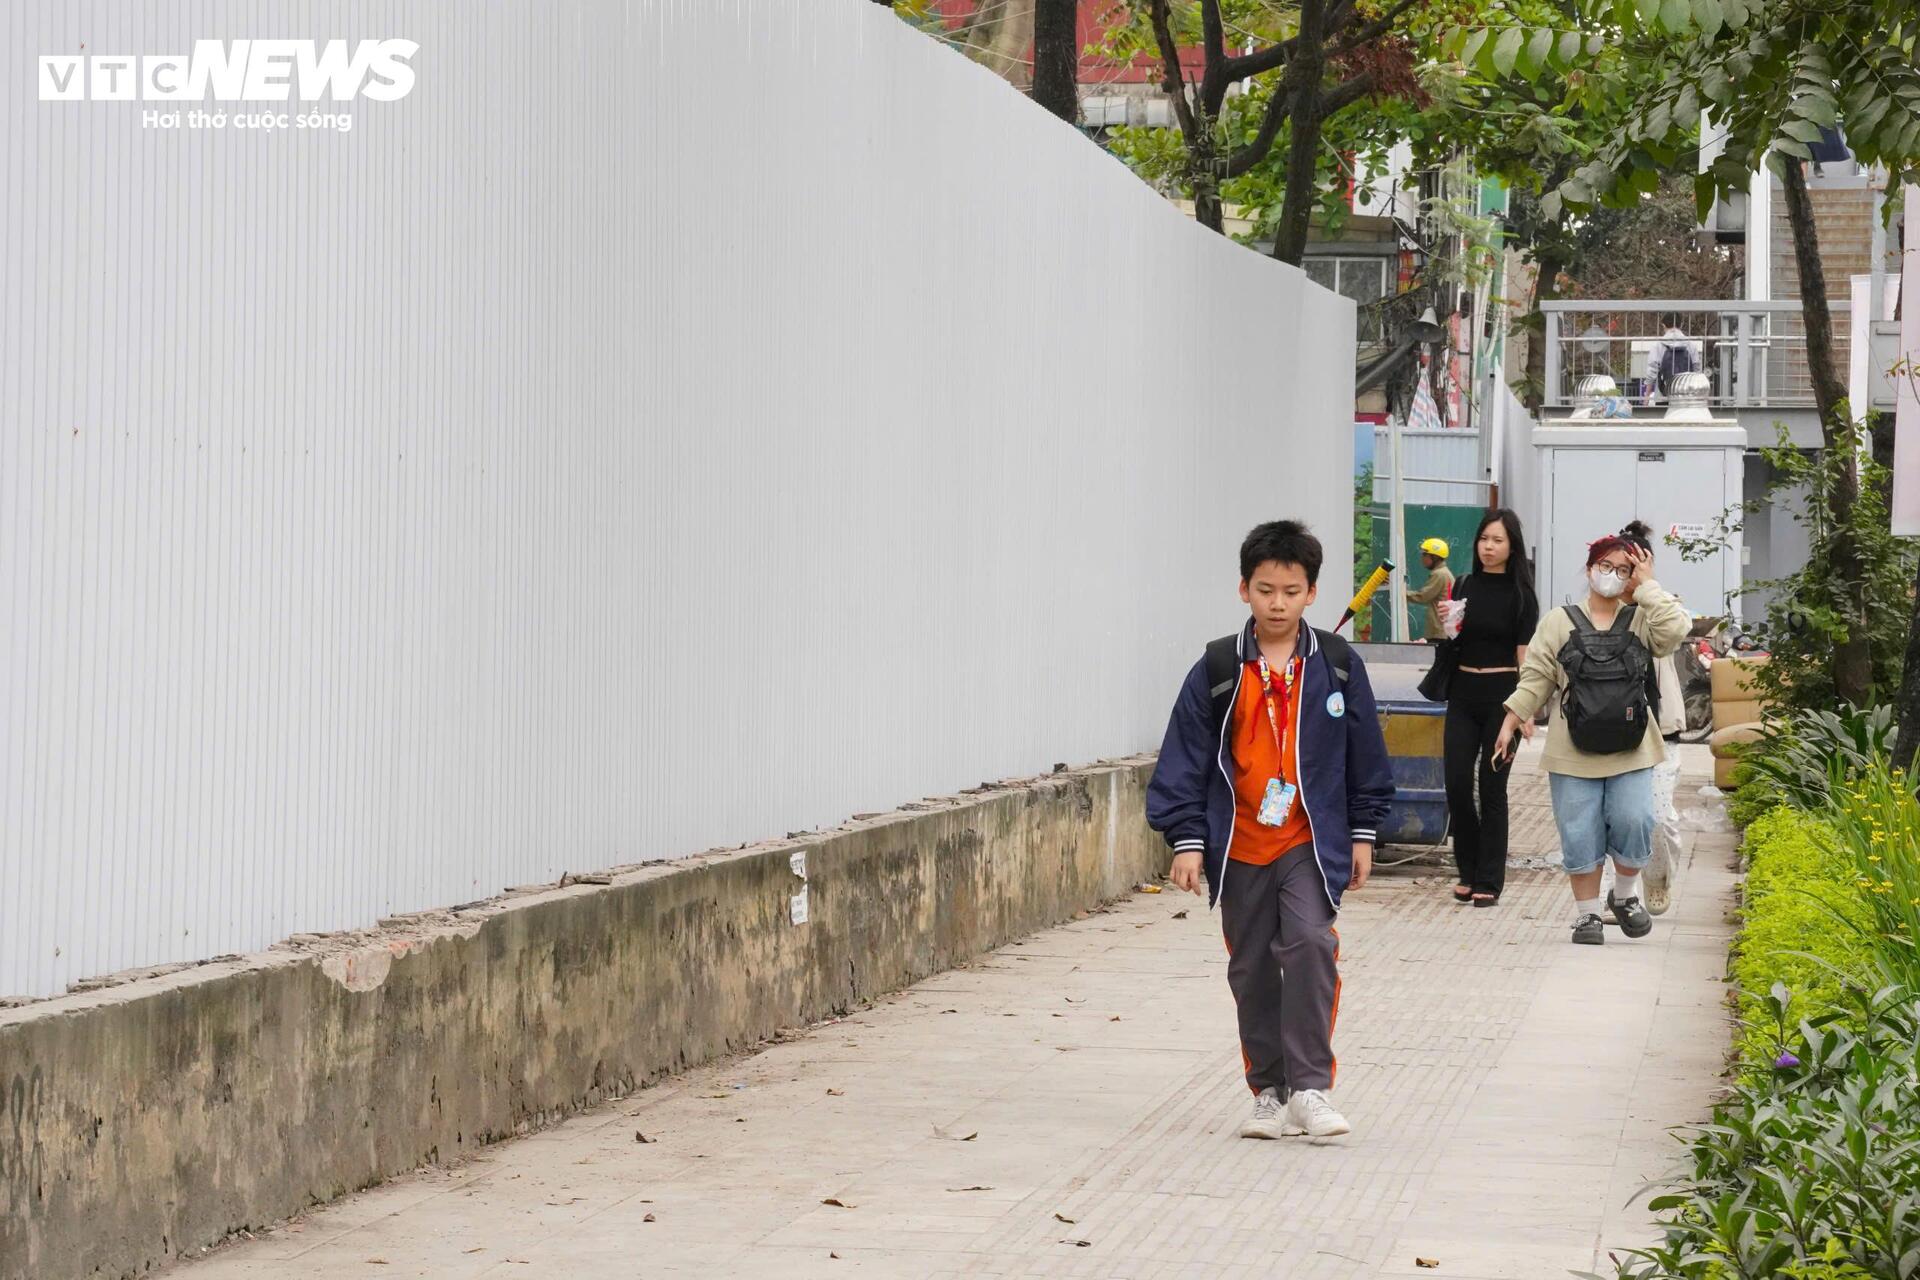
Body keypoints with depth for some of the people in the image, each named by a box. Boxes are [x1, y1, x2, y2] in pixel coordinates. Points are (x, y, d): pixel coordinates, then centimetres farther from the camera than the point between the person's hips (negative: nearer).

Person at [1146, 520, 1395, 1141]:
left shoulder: (1337, 666, 0)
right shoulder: (1217, 672, -2)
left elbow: (1365, 756, 9)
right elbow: (1185, 758, 0)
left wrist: (1363, 833, 10)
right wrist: (1187, 839, -4)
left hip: (1311, 842, -1)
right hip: (1238, 846, 2)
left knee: (1310, 942, -20)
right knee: (1252, 969, 9)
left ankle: (1310, 1085, -15)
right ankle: (1269, 1091, 21)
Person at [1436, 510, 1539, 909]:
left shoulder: (1520, 594, -4)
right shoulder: (1465, 587, 8)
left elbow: (1525, 655, -7)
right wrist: (1448, 622, -5)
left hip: (1501, 695, -4)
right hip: (1463, 694, 4)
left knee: (1492, 786, -1)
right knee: (1457, 783, -1)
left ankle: (1489, 881, 6)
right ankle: (1469, 871, 15)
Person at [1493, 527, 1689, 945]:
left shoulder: (1640, 621, 8)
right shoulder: (1559, 623, 8)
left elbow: (1674, 629, -13)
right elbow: (1535, 678, 7)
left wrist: (1647, 585, -6)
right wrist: (1510, 723, 1)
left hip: (1631, 751, 0)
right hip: (1574, 753, 0)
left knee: (1633, 823, -11)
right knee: (1581, 836, 1)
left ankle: (1625, 894, 15)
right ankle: (1587, 914, 13)